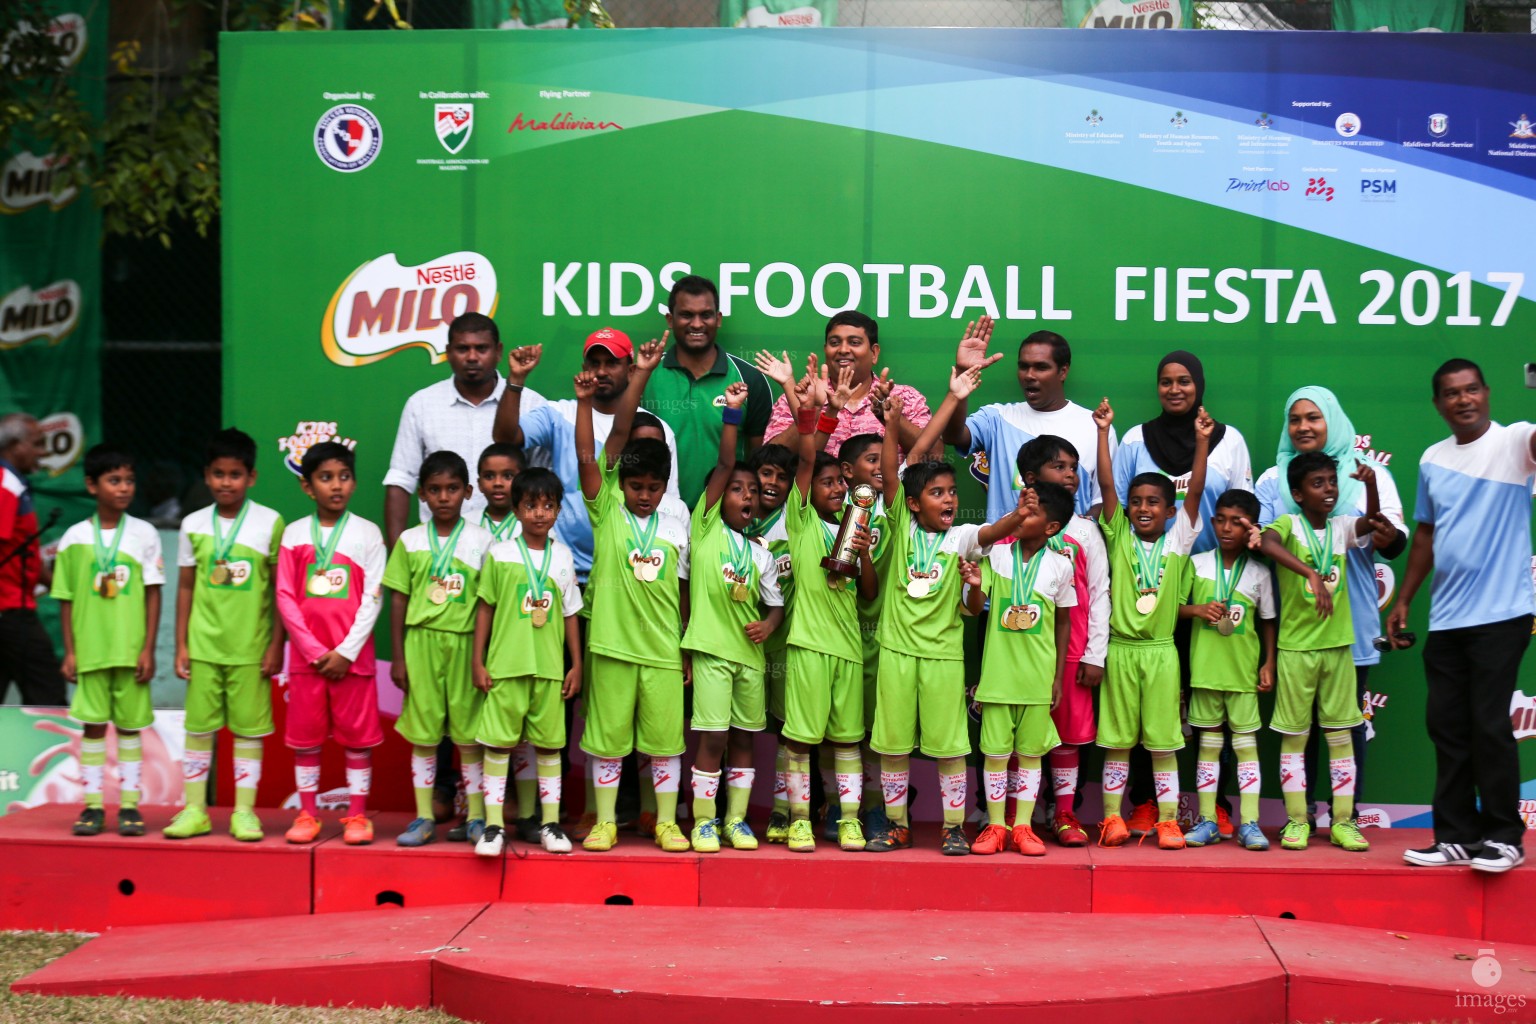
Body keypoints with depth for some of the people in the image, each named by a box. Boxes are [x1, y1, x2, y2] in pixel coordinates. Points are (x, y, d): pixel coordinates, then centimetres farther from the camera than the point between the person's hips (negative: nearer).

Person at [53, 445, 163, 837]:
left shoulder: (144, 534, 0)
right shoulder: (75, 538, 2)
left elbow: (154, 595, 0)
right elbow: (66, 599, 6)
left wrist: (148, 649, -4)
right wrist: (69, 651, 1)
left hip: (131, 649, -1)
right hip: (90, 649, 1)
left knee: (130, 725, 5)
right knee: (93, 724, 5)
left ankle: (129, 805, 11)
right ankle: (93, 805, 12)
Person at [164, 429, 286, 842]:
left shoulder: (270, 523, -2)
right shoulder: (194, 525, 5)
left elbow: (281, 590, 1)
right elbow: (185, 587, 10)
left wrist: (276, 645, -3)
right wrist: (181, 645, 6)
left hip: (251, 648, -2)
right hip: (204, 645, 2)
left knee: (249, 730, 3)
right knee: (199, 727, 5)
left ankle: (244, 812, 11)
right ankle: (194, 810, 14)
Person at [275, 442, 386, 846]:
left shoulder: (367, 534, 1)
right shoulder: (295, 534, 4)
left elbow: (372, 599, -3)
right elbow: (285, 598, 1)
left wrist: (346, 651, -11)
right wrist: (315, 650, -8)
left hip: (352, 656, -1)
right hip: (306, 654, 1)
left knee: (358, 734, 2)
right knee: (305, 735, 6)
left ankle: (357, 815, 11)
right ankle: (306, 814, 16)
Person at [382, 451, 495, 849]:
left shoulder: (481, 540, 2)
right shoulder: (410, 541, 5)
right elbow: (399, 600, 6)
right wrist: (397, 656, 2)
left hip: (465, 643, -1)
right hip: (421, 642, 1)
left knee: (469, 732, 3)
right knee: (422, 732, 4)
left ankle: (476, 816, 12)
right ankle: (424, 818, 11)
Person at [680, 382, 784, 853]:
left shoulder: (761, 555, 11)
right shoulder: (707, 527, 0)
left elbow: (775, 604, 14)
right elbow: (723, 466, -8)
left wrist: (767, 624, -8)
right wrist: (732, 414, -13)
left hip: (749, 653, 4)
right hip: (711, 649, -4)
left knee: (742, 739, 9)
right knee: (712, 738, -5)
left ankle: (736, 819, 18)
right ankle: (703, 822, 4)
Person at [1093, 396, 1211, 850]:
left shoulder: (1178, 540, 3)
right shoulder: (1119, 536, 2)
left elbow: (1195, 489, -6)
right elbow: (1106, 484, -7)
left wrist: (1202, 440, -14)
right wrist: (1104, 431, -13)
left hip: (1161, 651, 0)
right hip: (1120, 650, 0)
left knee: (1164, 740, 4)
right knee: (1117, 739, 6)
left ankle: (1168, 821, 9)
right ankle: (1112, 817, 13)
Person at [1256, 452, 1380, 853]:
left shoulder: (1341, 527, 6)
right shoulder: (1288, 524, -8)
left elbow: (1372, 521, -11)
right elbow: (1266, 542, -29)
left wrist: (1370, 485, -28)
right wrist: (1311, 573, -40)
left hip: (1337, 644, 4)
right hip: (1296, 647, -4)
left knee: (1340, 733, 7)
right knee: (1294, 735, 3)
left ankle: (1343, 821, 12)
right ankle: (1296, 820, 11)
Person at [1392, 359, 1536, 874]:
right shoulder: (1432, 459, 12)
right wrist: (1403, 600, 19)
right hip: (1445, 618, 6)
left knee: (1490, 725, -5)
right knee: (1446, 726, 7)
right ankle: (1457, 836, 15)